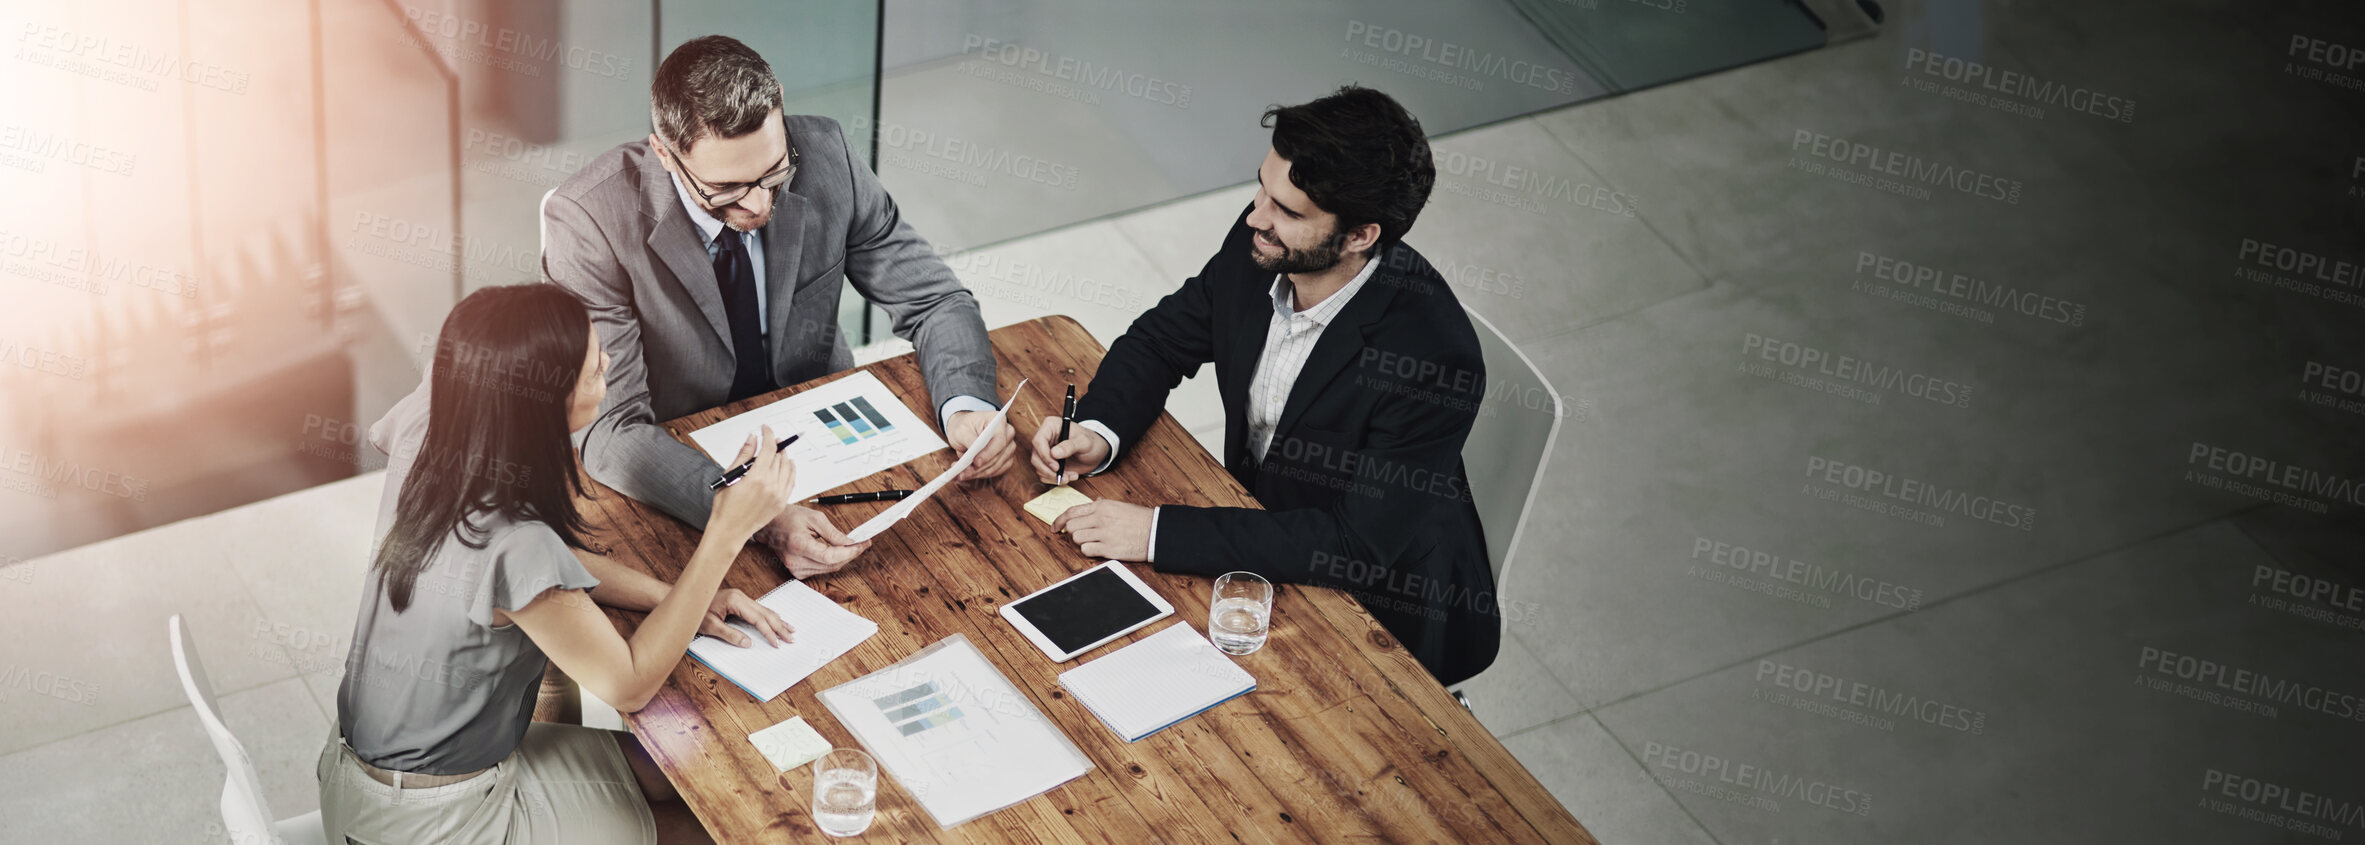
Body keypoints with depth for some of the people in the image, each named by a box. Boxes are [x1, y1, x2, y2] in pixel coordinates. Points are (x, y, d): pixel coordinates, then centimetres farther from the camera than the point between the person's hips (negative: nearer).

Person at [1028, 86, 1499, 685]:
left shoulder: (1435, 357, -33)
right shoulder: (1258, 250, -13)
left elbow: (1359, 544, -33)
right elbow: (1163, 337, 5)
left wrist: (1158, 532, -34)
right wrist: (1101, 431, -16)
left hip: (1387, 608, -7)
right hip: (1263, 528, 7)